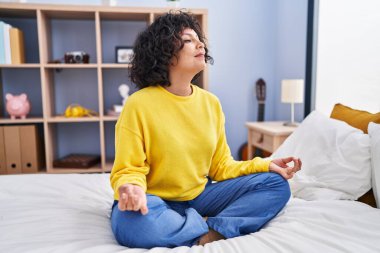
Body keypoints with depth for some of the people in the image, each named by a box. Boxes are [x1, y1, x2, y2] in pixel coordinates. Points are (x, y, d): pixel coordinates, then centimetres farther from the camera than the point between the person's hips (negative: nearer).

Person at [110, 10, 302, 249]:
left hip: (199, 196, 5)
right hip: (156, 201, -4)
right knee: (132, 223, -39)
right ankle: (215, 228, -15)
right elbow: (129, 170, -12)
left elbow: (221, 166, 4)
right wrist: (132, 188, -34)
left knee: (276, 184, -7)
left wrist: (265, 165, -9)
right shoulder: (139, 104, -15)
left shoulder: (211, 102, -1)